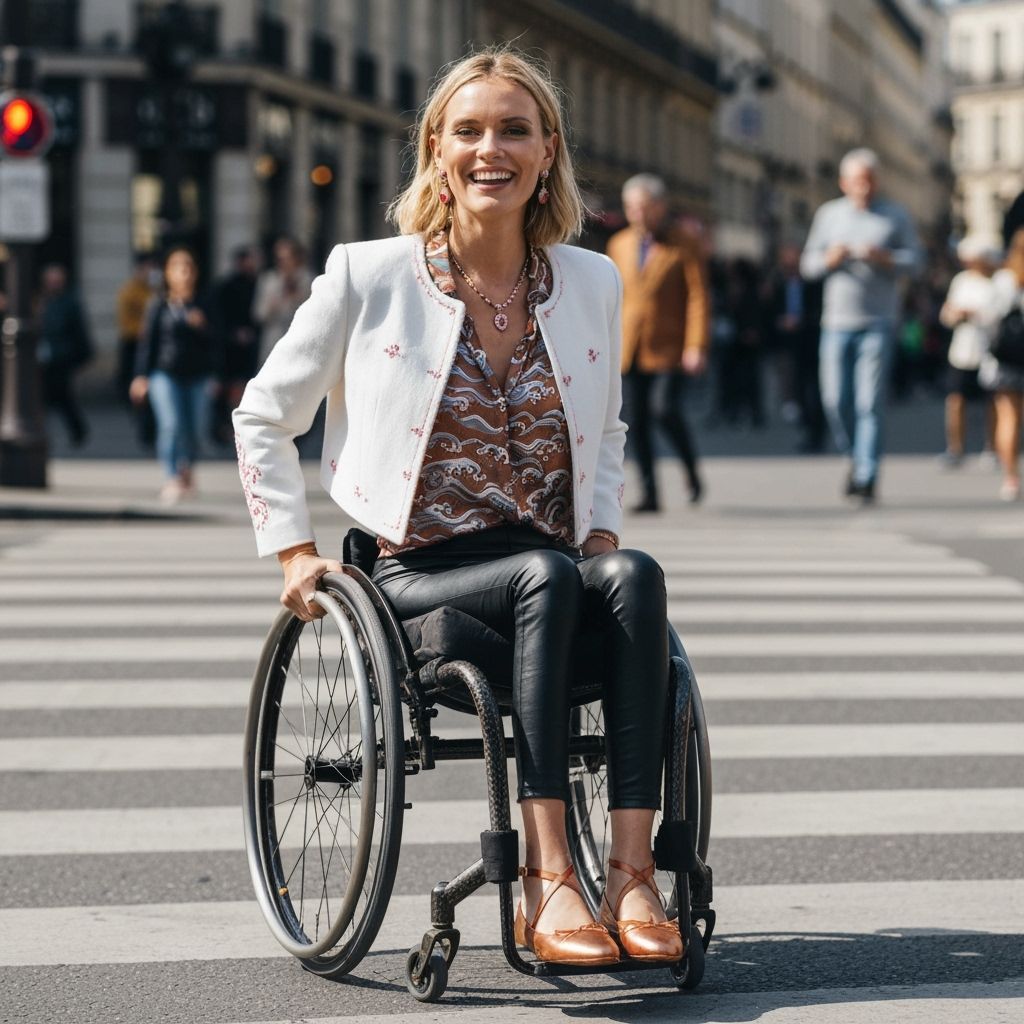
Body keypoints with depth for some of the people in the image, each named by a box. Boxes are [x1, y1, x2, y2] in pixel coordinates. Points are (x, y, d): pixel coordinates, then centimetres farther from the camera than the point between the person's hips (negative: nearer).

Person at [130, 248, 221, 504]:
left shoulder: (202, 307, 8)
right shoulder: (160, 306, 2)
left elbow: (214, 343, 8)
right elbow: (148, 341, 2)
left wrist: (203, 327, -13)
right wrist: (141, 375, -2)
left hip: (197, 376, 2)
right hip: (165, 374, -2)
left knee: (194, 429, 6)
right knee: (171, 425, -17)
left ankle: (186, 468, 35)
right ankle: (171, 478, -16)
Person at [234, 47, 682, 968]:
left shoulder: (592, 282, 10)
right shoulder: (368, 277, 0)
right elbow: (264, 418, 9)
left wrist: (602, 532, 9)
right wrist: (294, 549, 1)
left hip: (556, 567, 3)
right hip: (423, 576, -3)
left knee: (635, 577, -32)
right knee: (548, 576, -36)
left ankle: (632, 877, -39)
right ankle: (548, 884, -41)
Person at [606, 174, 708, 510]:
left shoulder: (682, 246, -1)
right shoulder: (619, 245, 11)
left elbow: (698, 299, -5)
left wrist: (697, 347, -15)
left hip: (669, 349, -4)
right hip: (632, 350, 4)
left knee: (664, 409, -17)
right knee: (639, 421, 0)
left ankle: (692, 470, 7)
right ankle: (649, 492, 7)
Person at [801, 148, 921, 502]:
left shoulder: (895, 216, 6)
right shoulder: (829, 214, 11)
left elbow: (914, 259, 1)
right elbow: (808, 264, 11)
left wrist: (884, 258, -17)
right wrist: (830, 259, -10)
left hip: (877, 323, -2)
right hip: (837, 322, 3)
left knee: (870, 401, -9)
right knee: (835, 400, 1)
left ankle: (866, 476, -7)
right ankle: (856, 456, 25)